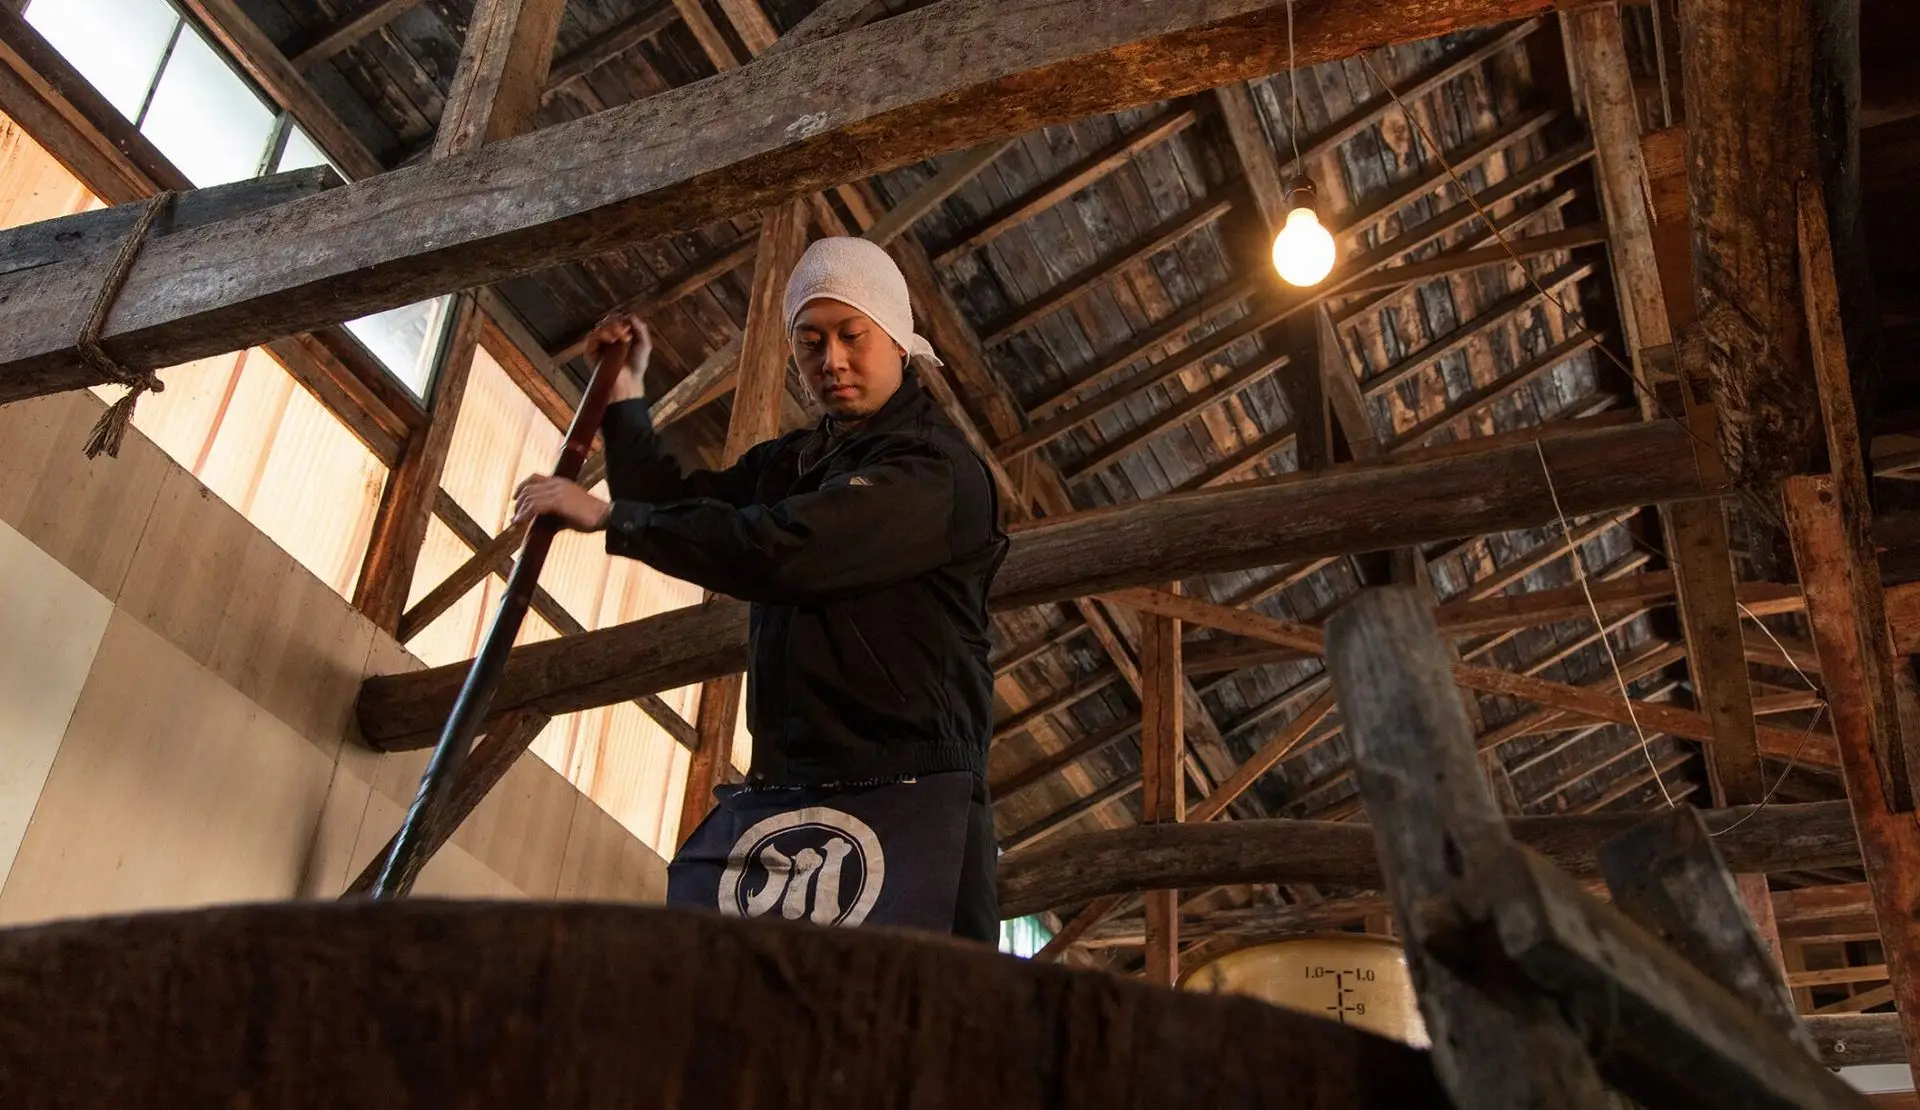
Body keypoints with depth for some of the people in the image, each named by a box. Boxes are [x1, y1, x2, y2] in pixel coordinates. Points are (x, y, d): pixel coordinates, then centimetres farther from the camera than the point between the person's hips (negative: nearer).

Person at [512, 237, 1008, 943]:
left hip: (902, 801, -7)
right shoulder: (793, 462, 20)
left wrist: (609, 515, -10)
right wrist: (625, 394, 22)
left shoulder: (935, 469, -8)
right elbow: (675, 508, 32)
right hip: (776, 796, 7)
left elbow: (779, 549, -19)